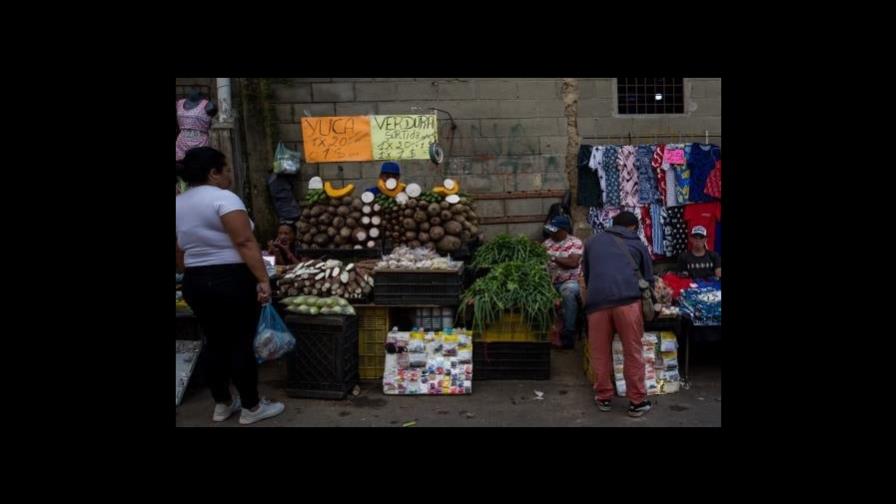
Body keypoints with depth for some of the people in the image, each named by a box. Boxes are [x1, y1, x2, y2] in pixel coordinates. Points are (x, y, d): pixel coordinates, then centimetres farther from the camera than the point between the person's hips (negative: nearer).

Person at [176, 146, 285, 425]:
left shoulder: (177, 204, 11)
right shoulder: (223, 198, -14)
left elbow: (179, 253, 15)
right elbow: (245, 243, -21)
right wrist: (262, 279, -21)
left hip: (195, 283, 8)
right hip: (232, 280, -7)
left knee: (215, 344, 16)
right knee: (242, 344, 2)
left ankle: (222, 404, 26)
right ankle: (251, 407, 12)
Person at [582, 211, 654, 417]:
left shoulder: (593, 242, 26)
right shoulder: (637, 244, 22)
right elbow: (649, 277, 29)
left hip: (597, 300, 1)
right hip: (627, 299, -1)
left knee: (600, 353, 12)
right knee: (633, 352, 8)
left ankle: (604, 397, 23)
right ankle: (637, 401, 16)